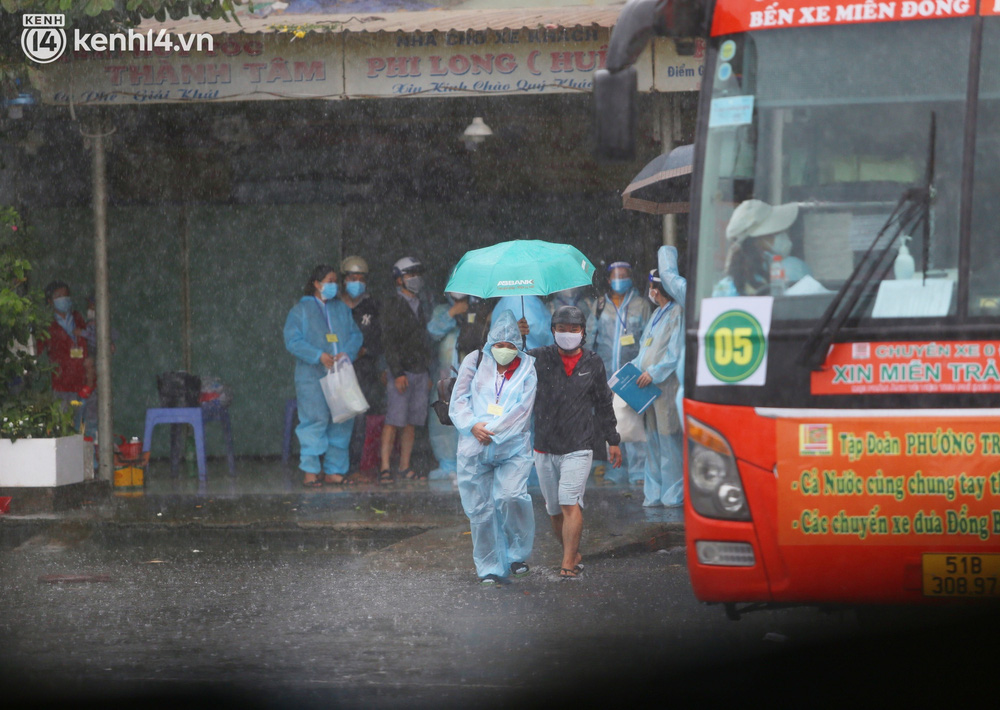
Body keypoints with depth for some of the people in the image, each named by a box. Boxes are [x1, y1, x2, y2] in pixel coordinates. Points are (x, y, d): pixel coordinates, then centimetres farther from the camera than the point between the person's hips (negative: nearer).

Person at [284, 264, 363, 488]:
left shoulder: (342, 309, 19)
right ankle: (310, 471, -7)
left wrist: (347, 353, -8)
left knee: (341, 422, 2)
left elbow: (355, 335, 13)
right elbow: (293, 341, -6)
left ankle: (334, 470, 9)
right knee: (314, 419, -11)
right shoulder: (301, 310, 4)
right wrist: (319, 356, -17)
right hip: (312, 377, -5)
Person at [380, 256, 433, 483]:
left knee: (412, 423, 5)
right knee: (394, 421, -10)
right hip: (401, 373, -7)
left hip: (420, 373, 7)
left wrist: (428, 374, 19)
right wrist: (397, 373, -19)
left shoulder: (418, 306, 17)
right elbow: (389, 342, -11)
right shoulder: (393, 306, -5)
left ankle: (405, 466, 10)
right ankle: (385, 468, -9)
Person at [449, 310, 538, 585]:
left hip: (513, 448, -2)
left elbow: (522, 409, -4)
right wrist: (473, 426, -11)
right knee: (480, 508, 0)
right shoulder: (475, 362, 10)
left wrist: (492, 430, -12)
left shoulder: (527, 368, 6)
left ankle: (518, 555, 0)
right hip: (475, 448, 2)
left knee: (510, 496, -21)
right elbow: (458, 400, 7)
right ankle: (490, 568, 10)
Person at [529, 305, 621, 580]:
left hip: (578, 448, -2)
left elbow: (603, 404, 17)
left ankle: (568, 564, -19)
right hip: (545, 448, 2)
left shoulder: (593, 364, 7)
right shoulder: (539, 359, 2)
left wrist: (612, 441, 21)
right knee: (554, 511, 8)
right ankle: (574, 554, 28)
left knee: (570, 503, -17)